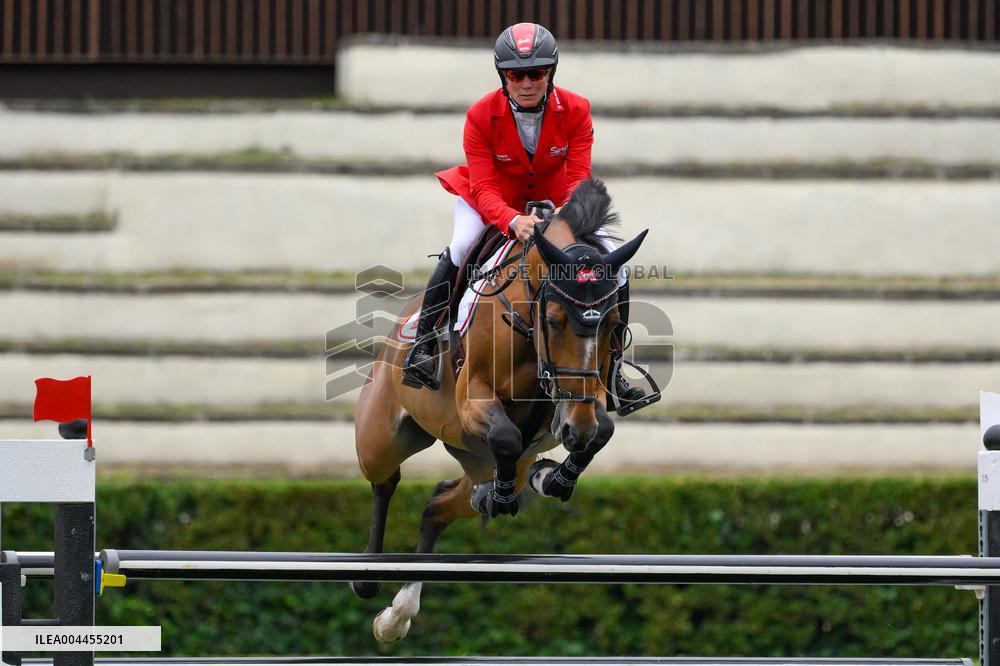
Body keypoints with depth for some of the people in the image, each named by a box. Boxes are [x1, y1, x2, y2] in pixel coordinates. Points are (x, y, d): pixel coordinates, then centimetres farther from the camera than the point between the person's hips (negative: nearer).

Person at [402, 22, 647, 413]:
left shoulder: (576, 112, -19)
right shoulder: (481, 117, -23)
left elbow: (579, 177, -24)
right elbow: (484, 189, -28)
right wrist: (512, 221, -50)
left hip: (556, 202, 2)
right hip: (495, 204, -2)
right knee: (460, 248, -32)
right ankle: (421, 348, -24)